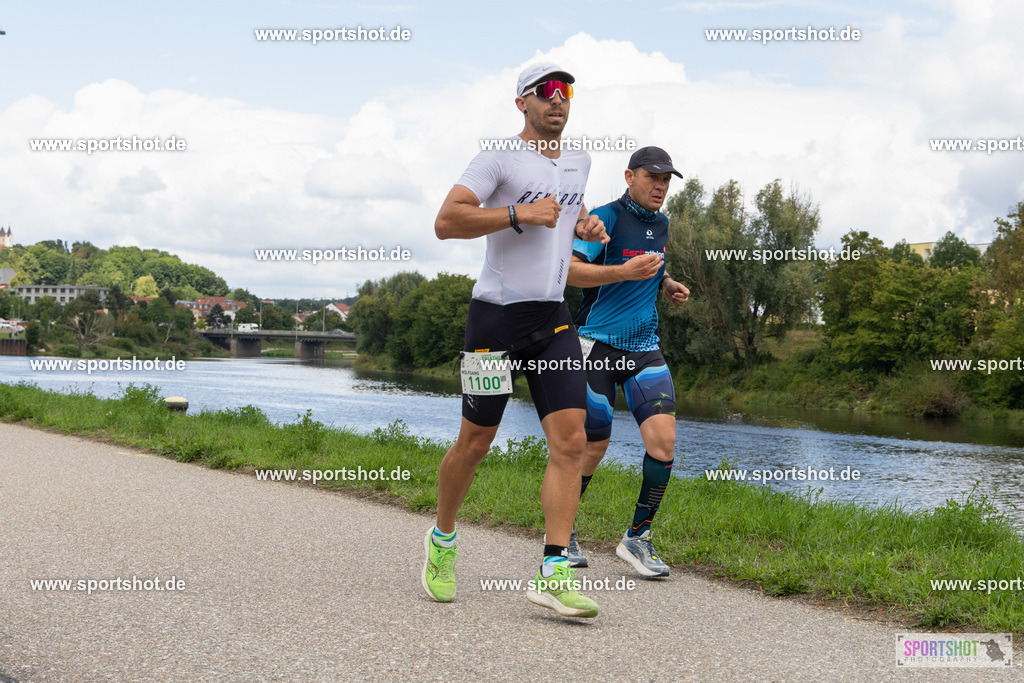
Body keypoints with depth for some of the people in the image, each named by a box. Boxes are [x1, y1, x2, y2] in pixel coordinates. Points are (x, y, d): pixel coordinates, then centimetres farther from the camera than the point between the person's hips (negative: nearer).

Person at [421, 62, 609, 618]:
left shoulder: (578, 162, 15)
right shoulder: (499, 159, -7)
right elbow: (445, 222, -16)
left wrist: (584, 225, 14)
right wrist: (519, 214, -22)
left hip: (554, 320, 5)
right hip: (497, 316, -5)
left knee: (570, 440, -8)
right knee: (475, 442, 4)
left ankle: (554, 572, -8)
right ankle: (442, 540, 29)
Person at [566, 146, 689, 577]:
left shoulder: (660, 224, 15)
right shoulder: (606, 218, -8)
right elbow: (567, 269, -18)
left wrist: (668, 286, 14)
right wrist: (624, 271, -27)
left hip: (644, 348, 6)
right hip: (597, 345, -6)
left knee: (663, 440, -11)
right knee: (593, 448, 0)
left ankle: (637, 538, 3)